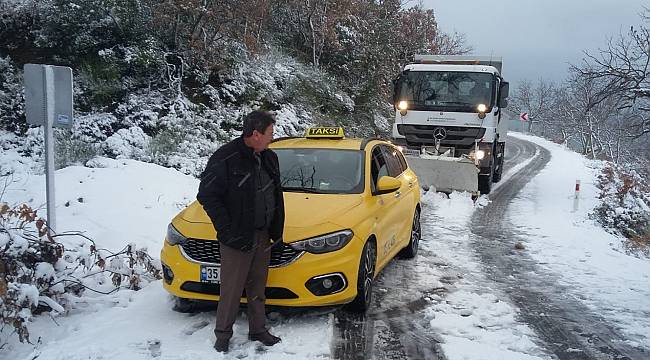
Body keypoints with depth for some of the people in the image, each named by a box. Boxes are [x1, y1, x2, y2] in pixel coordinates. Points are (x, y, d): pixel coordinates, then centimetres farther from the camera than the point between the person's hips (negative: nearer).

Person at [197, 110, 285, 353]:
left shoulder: (269, 157, 7)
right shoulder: (225, 159, -17)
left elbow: (276, 195, 17)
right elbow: (206, 195, -15)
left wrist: (277, 230, 13)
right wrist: (227, 230, -18)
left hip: (262, 236, 7)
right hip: (237, 239, -7)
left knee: (258, 287, 17)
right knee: (231, 290, 2)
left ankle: (258, 330, 30)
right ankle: (223, 334, 18)